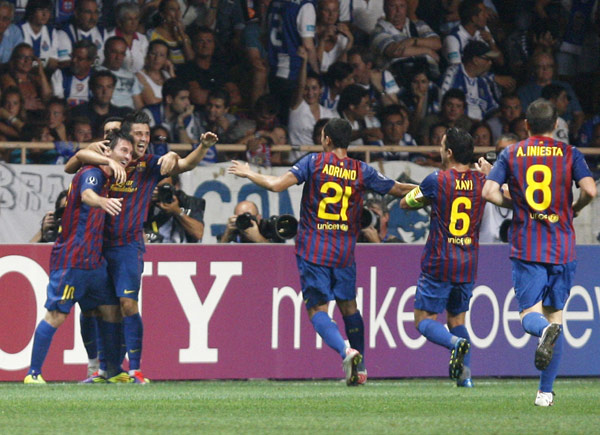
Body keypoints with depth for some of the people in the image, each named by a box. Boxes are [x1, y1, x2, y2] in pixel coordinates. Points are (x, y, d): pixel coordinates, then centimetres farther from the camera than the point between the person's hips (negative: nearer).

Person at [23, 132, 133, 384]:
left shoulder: (106, 180, 16)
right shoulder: (92, 174, -11)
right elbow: (87, 195, -34)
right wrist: (103, 201, -56)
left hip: (94, 260, 9)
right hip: (72, 257, -9)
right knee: (56, 315, -10)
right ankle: (33, 373, -6)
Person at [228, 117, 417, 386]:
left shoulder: (314, 162, -4)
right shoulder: (362, 171, 4)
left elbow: (277, 185, -11)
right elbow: (398, 190, 11)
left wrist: (248, 174, 5)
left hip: (313, 250, -3)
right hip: (345, 251, 3)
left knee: (317, 309, -1)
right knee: (348, 306, 17)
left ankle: (346, 351, -26)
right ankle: (360, 368, 18)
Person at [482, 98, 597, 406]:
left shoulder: (511, 154, 4)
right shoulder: (569, 154, 1)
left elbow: (489, 192, -5)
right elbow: (590, 190, -11)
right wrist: (575, 208, 10)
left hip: (526, 248, -1)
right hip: (562, 248, 1)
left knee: (530, 314, 1)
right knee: (555, 312, 10)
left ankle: (545, 329, -38)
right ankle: (546, 391, 8)